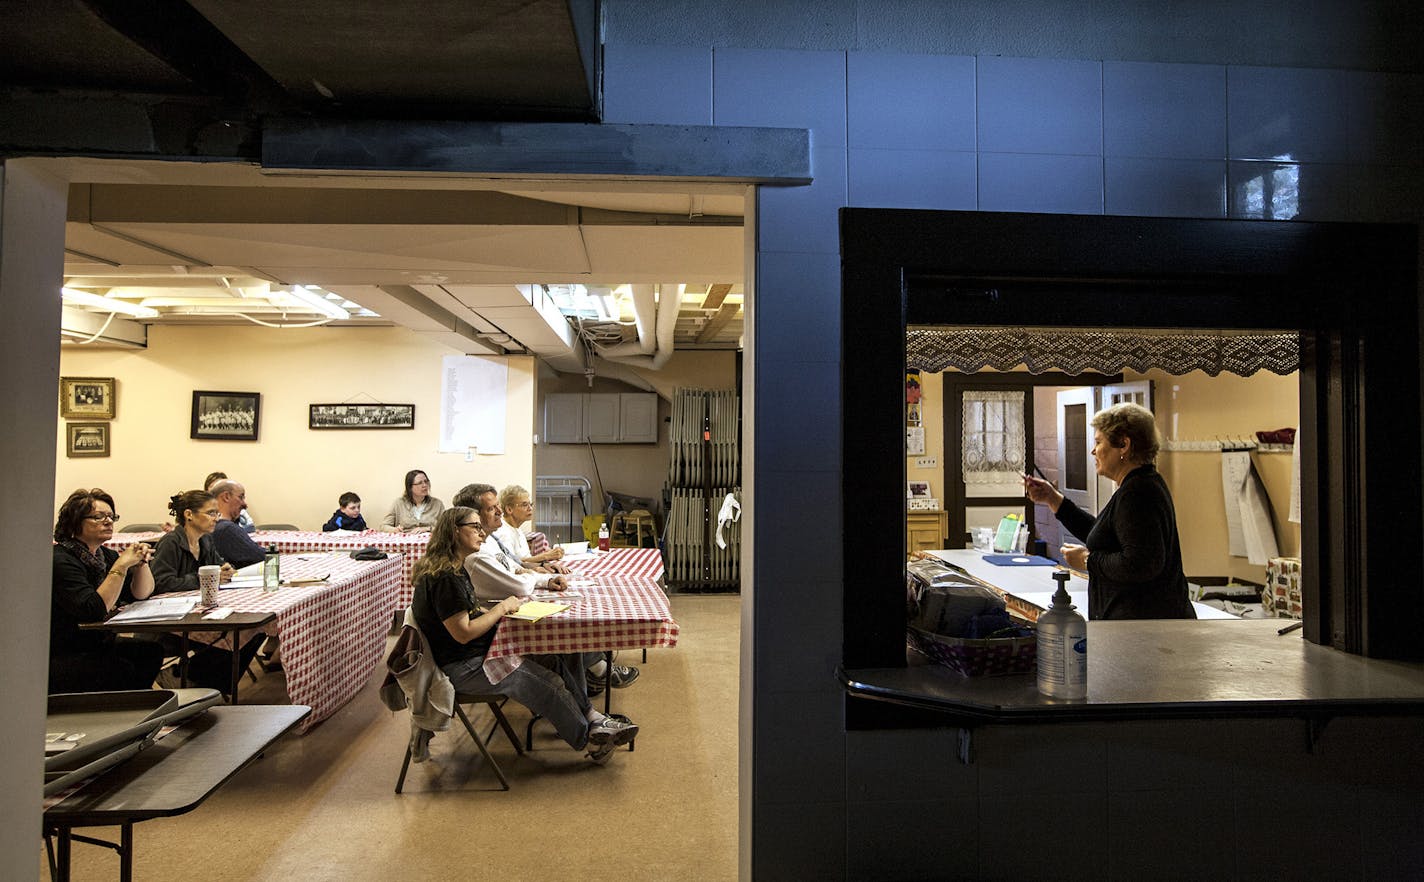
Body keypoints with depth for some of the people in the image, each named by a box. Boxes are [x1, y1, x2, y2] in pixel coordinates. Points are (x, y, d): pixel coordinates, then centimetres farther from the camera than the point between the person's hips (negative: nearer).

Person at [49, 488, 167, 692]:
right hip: (59, 658, -8)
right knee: (124, 671, -27)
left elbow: (142, 593, 9)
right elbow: (93, 611, -29)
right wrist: (122, 565, -29)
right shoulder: (61, 561, -18)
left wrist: (141, 562, -9)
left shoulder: (104, 555, 8)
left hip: (96, 644, 8)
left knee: (152, 651, -13)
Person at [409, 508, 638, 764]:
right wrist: (501, 609, -14)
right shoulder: (445, 578, -22)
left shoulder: (454, 570, 12)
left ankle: (590, 718, 2)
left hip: (478, 652, 10)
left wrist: (501, 608, 3)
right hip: (461, 668, -10)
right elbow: (463, 633, -24)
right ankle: (590, 740, 4)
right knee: (548, 682, -15)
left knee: (557, 658, -2)